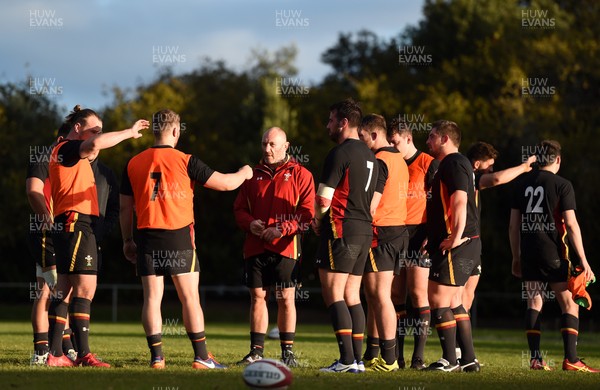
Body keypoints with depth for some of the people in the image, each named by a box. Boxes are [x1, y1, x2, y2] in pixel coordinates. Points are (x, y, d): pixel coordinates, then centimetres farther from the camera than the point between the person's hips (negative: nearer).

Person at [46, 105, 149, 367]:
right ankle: (84, 354, -15)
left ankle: (55, 354, 7)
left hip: (70, 228, 11)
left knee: (65, 290, 8)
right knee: (85, 288, -12)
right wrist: (129, 132, -17)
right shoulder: (67, 149, -9)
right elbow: (96, 143, -25)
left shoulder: (75, 156, 22)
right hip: (75, 225, -11)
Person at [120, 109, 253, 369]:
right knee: (190, 297, 1)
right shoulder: (185, 161, -5)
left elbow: (125, 207, 8)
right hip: (179, 236, -3)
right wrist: (244, 173, 17)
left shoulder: (133, 164, 5)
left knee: (152, 297, 4)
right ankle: (201, 357, 2)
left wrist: (127, 240, 17)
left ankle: (156, 356, 1)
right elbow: (226, 183, -4)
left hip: (147, 239, 3)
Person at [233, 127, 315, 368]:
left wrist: (282, 229, -17)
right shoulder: (254, 174, 15)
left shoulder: (300, 174, 2)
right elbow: (239, 208, 15)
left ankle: (287, 352, 6)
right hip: (255, 246, 4)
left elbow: (307, 212, -5)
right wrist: (250, 223, -6)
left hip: (285, 247, -4)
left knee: (286, 299, -2)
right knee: (257, 296, 5)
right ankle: (256, 351, 10)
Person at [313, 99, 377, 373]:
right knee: (352, 296, 10)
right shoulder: (369, 156, 16)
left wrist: (318, 220, 6)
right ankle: (357, 359, 8)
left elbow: (323, 199, -15)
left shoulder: (339, 154, -12)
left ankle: (346, 359, -13)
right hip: (365, 229, 9)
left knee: (333, 294, -7)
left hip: (341, 230, -9)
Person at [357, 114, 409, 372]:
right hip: (399, 228, 10)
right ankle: (371, 355, 18)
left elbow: (371, 205, -19)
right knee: (374, 296, 14)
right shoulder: (399, 160, 16)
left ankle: (389, 359, -8)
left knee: (380, 297, -7)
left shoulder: (379, 162, -13)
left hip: (381, 232, -10)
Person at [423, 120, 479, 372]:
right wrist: (433, 238, 24)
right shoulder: (453, 163, 21)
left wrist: (456, 237, -27)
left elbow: (460, 202, -22)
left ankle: (450, 360, -5)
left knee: (438, 299, -7)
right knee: (449, 300, 14)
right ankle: (469, 359, 15)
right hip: (467, 243, 11)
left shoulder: (453, 163, -11)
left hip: (457, 246, -11)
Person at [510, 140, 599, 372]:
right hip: (553, 253, -5)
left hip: (528, 253, 5)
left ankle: (535, 359, 2)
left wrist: (516, 257, 20)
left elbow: (513, 225, 11)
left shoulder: (522, 184, 10)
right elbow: (571, 225, -10)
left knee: (534, 303, 8)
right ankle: (570, 359, -7)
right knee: (569, 304, 1)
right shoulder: (562, 185, -5)